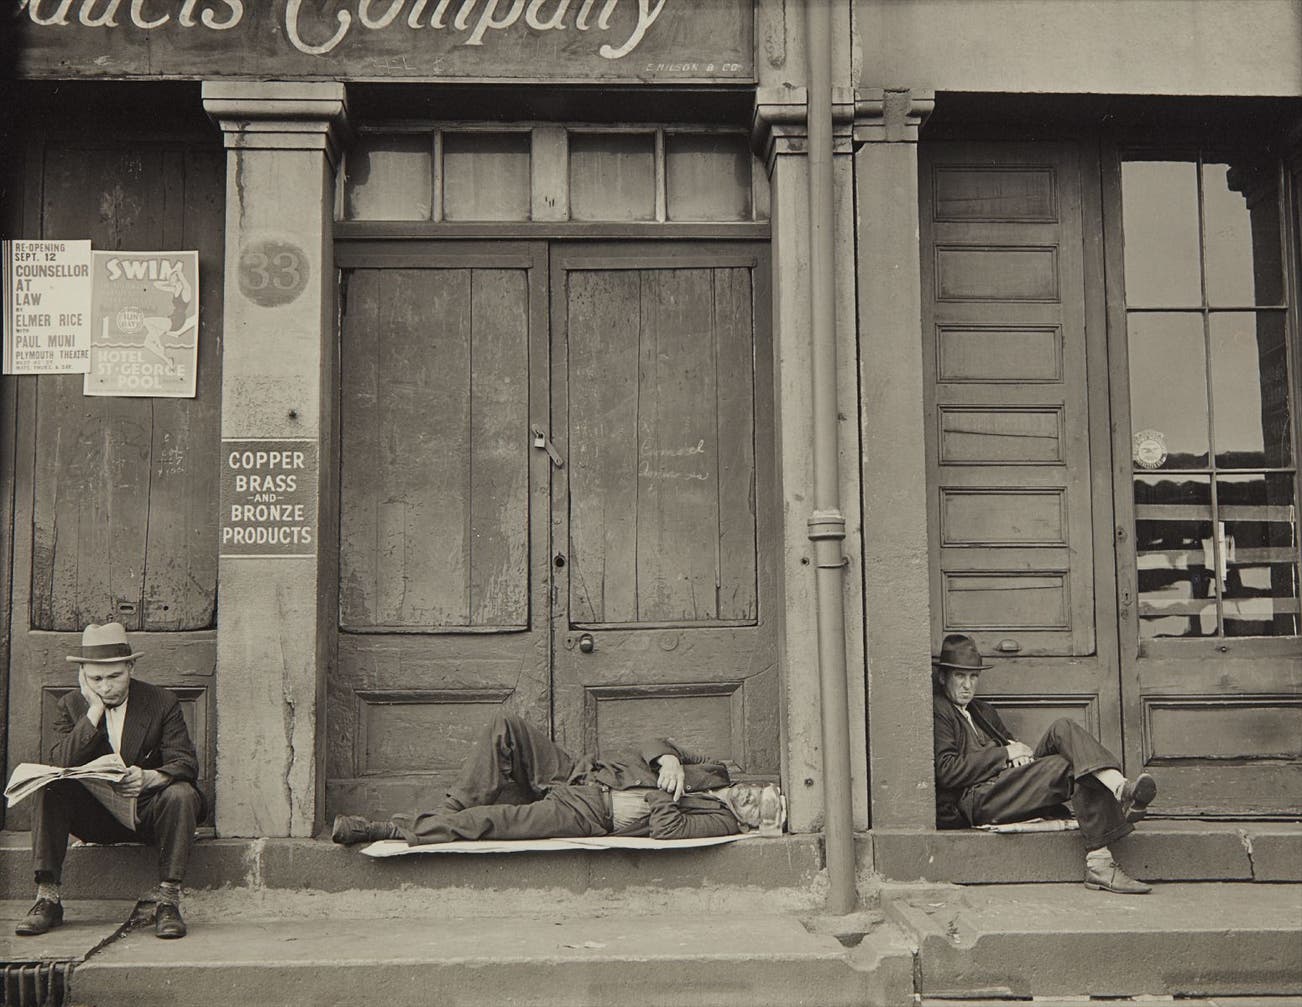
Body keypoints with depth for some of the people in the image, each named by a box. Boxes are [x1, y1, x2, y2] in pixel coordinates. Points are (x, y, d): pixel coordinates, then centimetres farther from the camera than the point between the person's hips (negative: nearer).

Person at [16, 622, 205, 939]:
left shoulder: (162, 702, -5)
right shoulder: (72, 704, 2)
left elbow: (186, 763, -13)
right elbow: (61, 763, -13)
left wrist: (149, 778, -35)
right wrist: (94, 710, -19)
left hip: (147, 812, -2)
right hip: (94, 815, 2)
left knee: (180, 794, -33)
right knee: (49, 790, -23)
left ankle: (168, 902, -29)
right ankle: (48, 899, -21)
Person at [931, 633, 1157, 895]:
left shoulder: (982, 710, 30)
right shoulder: (936, 711, 0)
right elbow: (947, 771, -12)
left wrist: (1020, 750, 0)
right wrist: (1005, 753, -8)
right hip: (977, 801, -8)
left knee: (1063, 729, -15)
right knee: (1074, 766, -20)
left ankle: (1120, 787, -33)